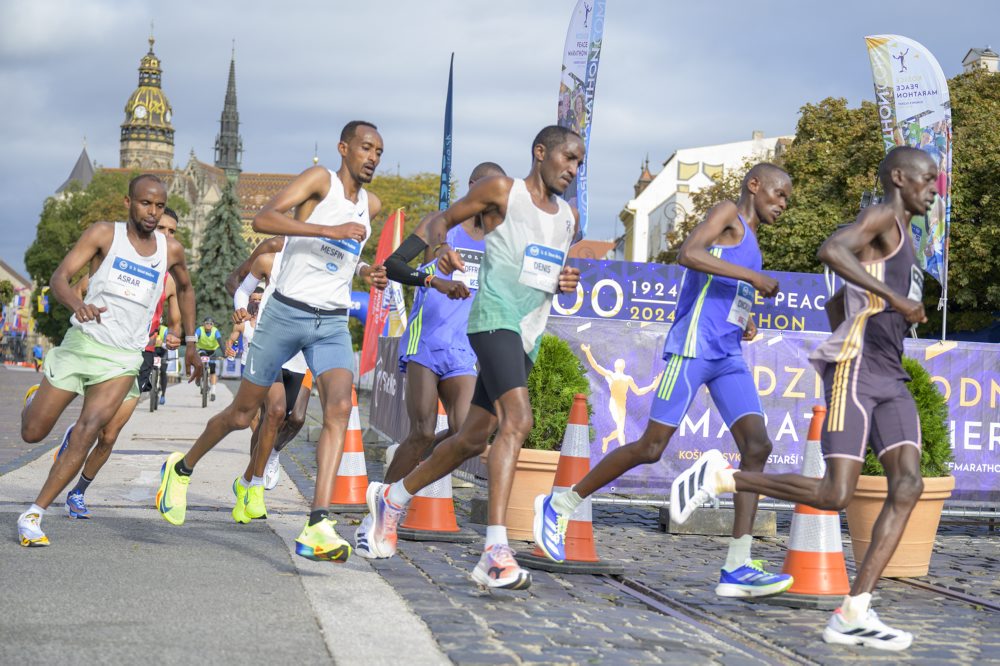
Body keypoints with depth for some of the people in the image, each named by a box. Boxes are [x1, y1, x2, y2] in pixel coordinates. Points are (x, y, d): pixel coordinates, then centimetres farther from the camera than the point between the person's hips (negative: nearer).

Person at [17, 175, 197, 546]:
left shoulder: (171, 250, 6)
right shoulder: (105, 234, -4)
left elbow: (185, 288, 27)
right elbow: (59, 277, -13)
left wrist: (191, 342, 24)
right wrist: (78, 305, -35)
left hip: (123, 360, 1)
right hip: (81, 344, -1)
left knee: (88, 431, -20)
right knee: (32, 432, 3)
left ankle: (34, 515, -15)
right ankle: (37, 400, 40)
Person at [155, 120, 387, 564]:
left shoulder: (372, 205, 14)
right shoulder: (319, 180, -6)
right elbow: (263, 219, -22)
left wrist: (365, 271, 11)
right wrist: (328, 230, -29)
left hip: (333, 324, 4)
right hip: (286, 313, -4)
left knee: (339, 408, -21)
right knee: (242, 414, 9)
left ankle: (317, 527, -29)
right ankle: (181, 468, 38)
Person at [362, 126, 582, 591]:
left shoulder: (568, 218, 19)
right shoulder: (502, 190, 0)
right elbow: (443, 219, 7)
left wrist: (566, 282, 7)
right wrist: (440, 249, -15)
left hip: (528, 337, 8)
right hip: (494, 320, -8)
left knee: (473, 439, 12)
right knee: (517, 419, -27)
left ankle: (393, 498, 34)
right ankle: (495, 554, -34)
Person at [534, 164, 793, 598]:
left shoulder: (750, 243, 25)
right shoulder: (727, 213, 0)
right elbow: (687, 254, -19)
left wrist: (743, 323, 14)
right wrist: (753, 277, -20)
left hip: (728, 357, 8)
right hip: (693, 346, -8)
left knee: (757, 445, -9)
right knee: (651, 447, -7)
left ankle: (737, 569, -13)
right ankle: (559, 505, 10)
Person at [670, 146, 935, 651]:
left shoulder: (901, 239, 27)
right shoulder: (881, 217, -2)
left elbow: (835, 304, 35)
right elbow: (831, 250, -25)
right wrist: (894, 298, -26)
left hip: (889, 377, 9)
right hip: (855, 368, -9)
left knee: (908, 485, -9)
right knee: (834, 493, -16)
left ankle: (852, 615, -13)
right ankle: (717, 477, 1)